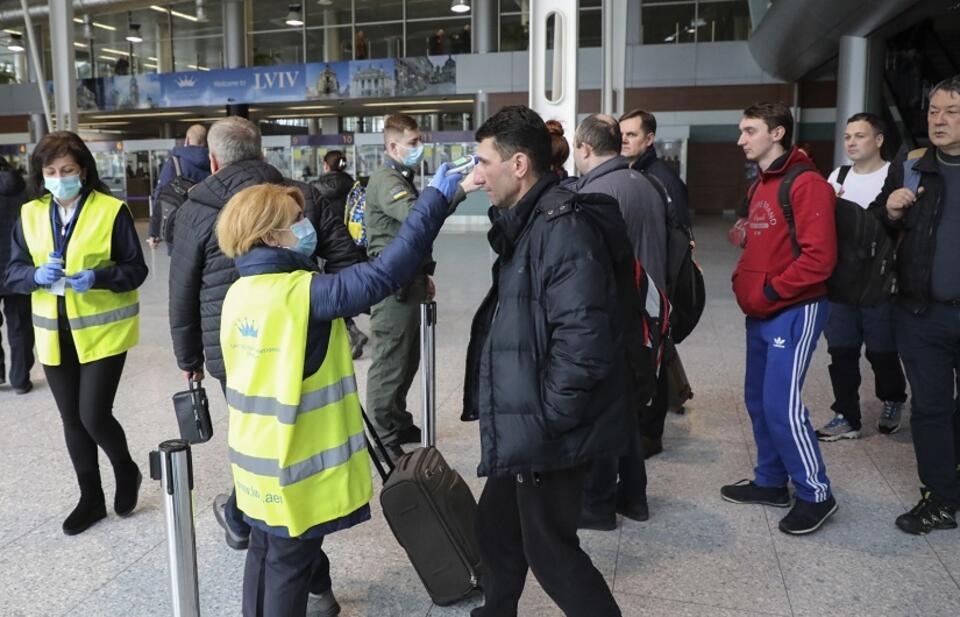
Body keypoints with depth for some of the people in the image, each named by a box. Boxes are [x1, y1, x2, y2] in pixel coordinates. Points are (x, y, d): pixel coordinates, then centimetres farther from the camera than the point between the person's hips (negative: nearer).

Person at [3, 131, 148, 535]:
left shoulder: (112, 210, -9)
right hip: (54, 335, 5)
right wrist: (37, 275, -16)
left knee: (94, 416, -6)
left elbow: (136, 270, -8)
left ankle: (127, 471, 25)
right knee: (73, 420, 12)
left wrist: (97, 278, -25)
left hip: (103, 331, -5)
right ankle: (90, 498, 28)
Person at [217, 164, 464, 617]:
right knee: (290, 563, 8)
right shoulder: (303, 293, -23)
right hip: (295, 462, -8)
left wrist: (334, 345, 14)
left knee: (266, 553, 22)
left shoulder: (239, 293, 2)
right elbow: (385, 273, -29)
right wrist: (435, 199, -25)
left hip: (260, 459, 8)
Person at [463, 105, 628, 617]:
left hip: (547, 433, -10)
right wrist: (514, 414, 15)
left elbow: (582, 341, -28)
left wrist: (545, 420, -20)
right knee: (496, 527, 22)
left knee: (549, 549, 6)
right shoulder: (525, 224, 11)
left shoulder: (564, 228, -22)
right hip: (522, 424, 10)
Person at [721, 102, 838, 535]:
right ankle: (771, 482, 28)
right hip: (760, 314, 9)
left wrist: (769, 292, -17)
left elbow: (819, 257, -22)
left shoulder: (806, 185, -14)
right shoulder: (761, 186, 15)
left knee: (782, 406, -8)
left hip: (793, 312, -9)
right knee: (758, 400, 14)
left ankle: (815, 495, 9)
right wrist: (743, 282, 6)